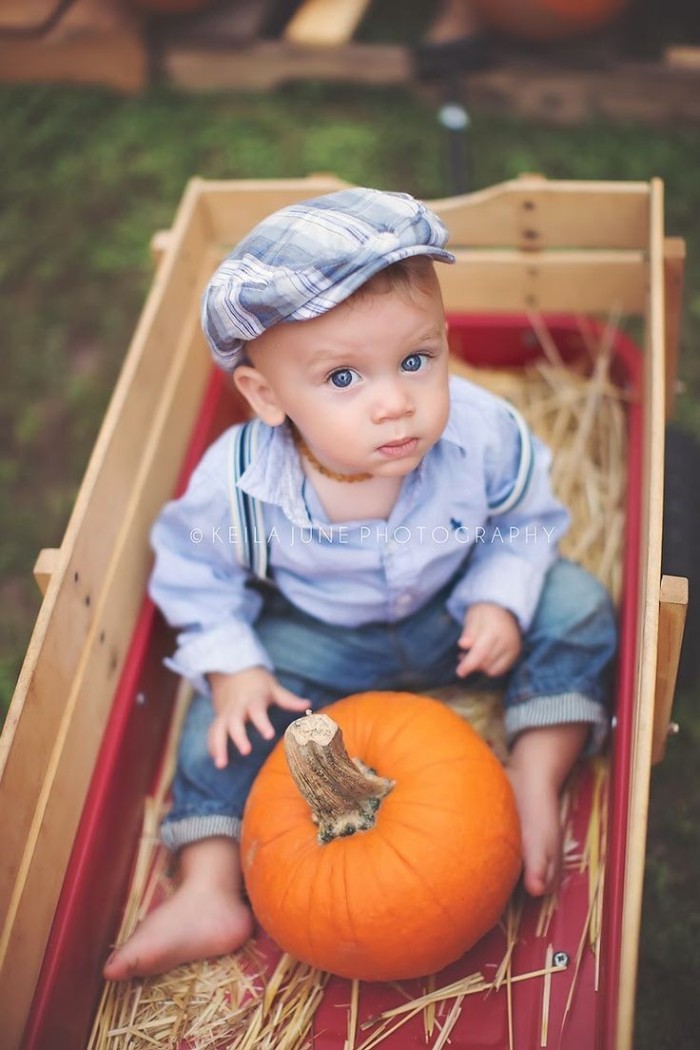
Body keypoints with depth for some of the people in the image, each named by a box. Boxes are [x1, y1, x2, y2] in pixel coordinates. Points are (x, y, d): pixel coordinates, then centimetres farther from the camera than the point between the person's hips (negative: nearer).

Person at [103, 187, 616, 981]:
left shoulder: (483, 437, -30)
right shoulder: (237, 484, -32)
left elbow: (525, 522, -8)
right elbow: (196, 576, -11)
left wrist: (503, 601, -21)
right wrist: (231, 665, -21)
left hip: (455, 615, 1)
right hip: (320, 639, -1)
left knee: (576, 607, -13)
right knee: (227, 713, -14)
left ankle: (536, 776, -6)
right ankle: (208, 892, -4)